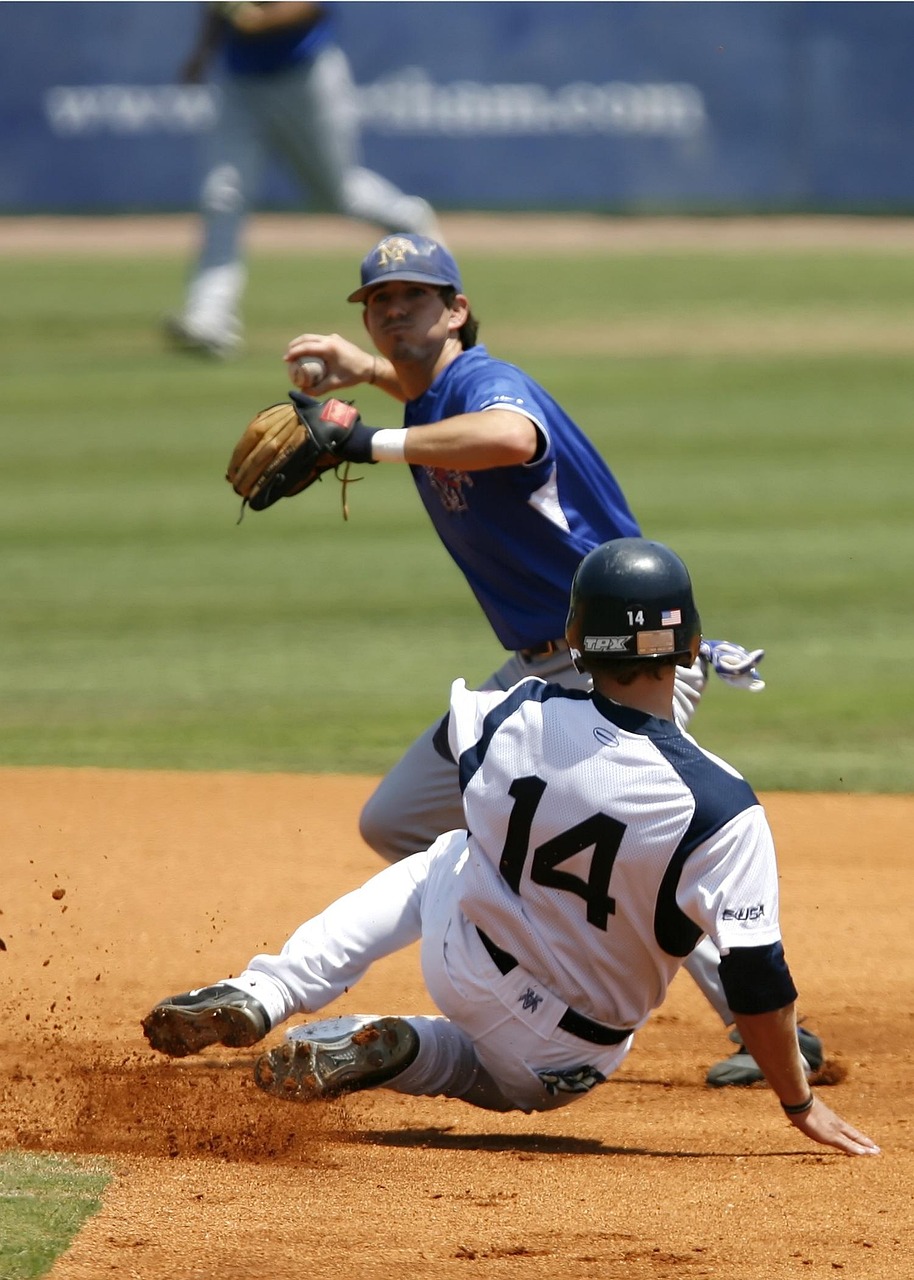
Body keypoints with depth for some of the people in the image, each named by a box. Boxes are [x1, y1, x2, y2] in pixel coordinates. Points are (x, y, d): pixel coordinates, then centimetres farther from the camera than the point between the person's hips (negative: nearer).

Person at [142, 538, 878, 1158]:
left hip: (461, 963, 1)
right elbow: (756, 980, -25)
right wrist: (801, 1104, -11)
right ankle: (395, 1052, 1)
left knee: (438, 864, 34)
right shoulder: (722, 809, -30)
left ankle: (266, 994, 14)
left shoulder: (518, 717, -20)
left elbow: (452, 734, 7)